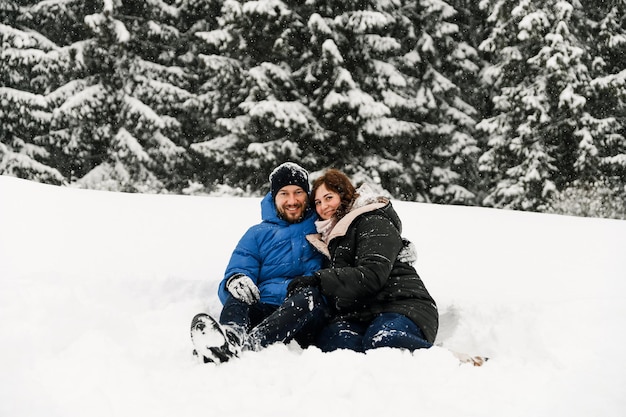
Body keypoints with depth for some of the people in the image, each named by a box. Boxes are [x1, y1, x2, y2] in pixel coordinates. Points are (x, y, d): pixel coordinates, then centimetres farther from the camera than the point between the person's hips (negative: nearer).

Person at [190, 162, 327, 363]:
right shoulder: (258, 234, 23)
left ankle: (247, 343, -60)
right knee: (236, 296, -28)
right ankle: (232, 334, -64)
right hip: (264, 309, 2)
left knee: (310, 295, -34)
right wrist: (234, 280, -14)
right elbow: (238, 269, 11)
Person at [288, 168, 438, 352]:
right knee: (329, 339, -32)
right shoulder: (329, 237, 29)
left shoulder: (374, 222, 2)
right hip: (356, 314, 6)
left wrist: (320, 280, -18)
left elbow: (373, 275, -13)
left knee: (383, 340, -42)